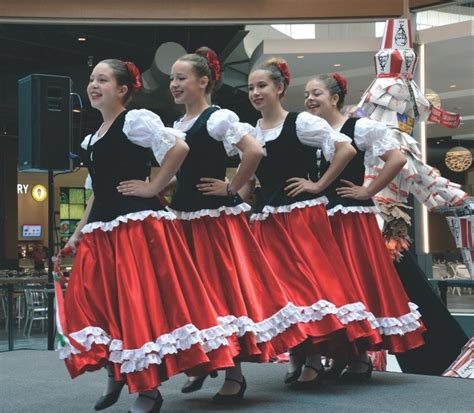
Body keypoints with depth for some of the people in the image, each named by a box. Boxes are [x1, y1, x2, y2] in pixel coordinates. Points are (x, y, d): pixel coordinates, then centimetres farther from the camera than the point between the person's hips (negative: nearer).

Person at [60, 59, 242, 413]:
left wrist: (152, 188, -14)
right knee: (94, 302, 5)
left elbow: (179, 148, -19)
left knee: (138, 304, -8)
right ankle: (117, 373, 22)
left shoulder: (135, 119, -6)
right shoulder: (93, 139, 19)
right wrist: (80, 231, 16)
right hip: (102, 230, 9)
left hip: (137, 224, -8)